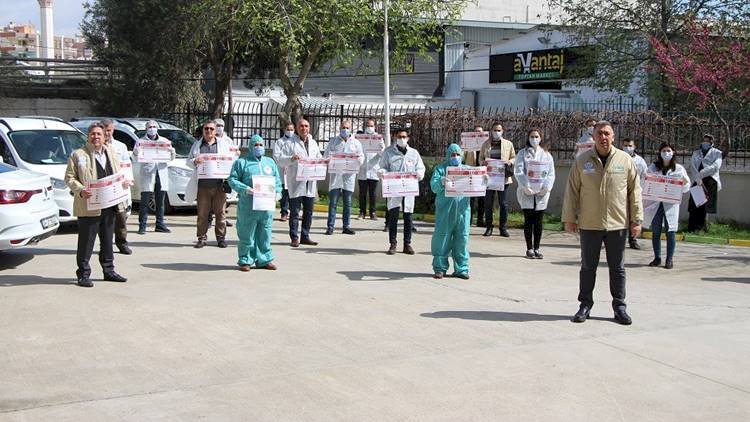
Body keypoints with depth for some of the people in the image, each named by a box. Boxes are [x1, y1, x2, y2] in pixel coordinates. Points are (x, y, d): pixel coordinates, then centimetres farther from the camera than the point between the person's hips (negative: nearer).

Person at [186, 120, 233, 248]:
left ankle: (221, 238, 8)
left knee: (220, 213, 1)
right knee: (202, 214, 2)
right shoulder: (197, 145, 15)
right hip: (202, 186, 0)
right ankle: (202, 238, 9)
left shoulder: (224, 144, 13)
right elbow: (188, 161, 14)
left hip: (219, 185, 0)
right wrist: (195, 161, -8)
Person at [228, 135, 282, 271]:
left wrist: (276, 191, 1)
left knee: (265, 234, 8)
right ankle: (245, 260, 10)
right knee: (247, 234, 1)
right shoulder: (242, 162, 4)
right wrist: (245, 189, -16)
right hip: (248, 205, -4)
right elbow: (233, 179, -2)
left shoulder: (270, 162, 18)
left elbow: (277, 179, 20)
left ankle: (264, 259, 17)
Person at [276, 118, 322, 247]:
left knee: (308, 211, 9)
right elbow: (280, 160, -6)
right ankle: (294, 238, -1)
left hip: (310, 184, 5)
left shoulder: (313, 143, 18)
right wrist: (291, 158, -24)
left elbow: (319, 158, 23)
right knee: (295, 212, -4)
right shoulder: (290, 143, 0)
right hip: (296, 183, -5)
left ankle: (305, 236, 17)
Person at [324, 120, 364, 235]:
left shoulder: (356, 143, 12)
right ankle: (330, 227, -3)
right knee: (333, 202, -4)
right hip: (335, 175, -2)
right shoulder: (333, 141, 8)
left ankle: (346, 226, 12)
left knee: (348, 202, 5)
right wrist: (330, 160, -17)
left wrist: (358, 161, -11)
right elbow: (326, 155, 5)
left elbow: (361, 156, 12)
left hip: (349, 175, 2)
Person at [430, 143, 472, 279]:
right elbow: (434, 186, -6)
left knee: (462, 237, 2)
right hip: (445, 209, -3)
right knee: (442, 237, -2)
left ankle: (461, 268, 9)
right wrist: (442, 182, -27)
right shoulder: (440, 169, 7)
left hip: (463, 208, 3)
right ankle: (440, 268, 6)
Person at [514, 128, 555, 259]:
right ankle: (529, 249, 6)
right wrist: (525, 187, -16)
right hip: (527, 192, -2)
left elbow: (551, 173, 7)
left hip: (542, 192, 2)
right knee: (528, 220, 0)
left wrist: (547, 187, -8)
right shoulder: (522, 153, 4)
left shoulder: (546, 155, 11)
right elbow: (518, 171, -5)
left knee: (539, 221, 4)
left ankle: (536, 249, 11)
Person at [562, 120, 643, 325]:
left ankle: (619, 306, 18)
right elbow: (572, 191, 3)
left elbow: (635, 191, 3)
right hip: (589, 224, 0)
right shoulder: (582, 161, 0)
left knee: (617, 268, 9)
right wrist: (569, 218, 1)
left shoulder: (625, 160, 1)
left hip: (617, 224, 0)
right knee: (588, 267, 9)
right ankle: (585, 305, 19)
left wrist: (636, 220, 1)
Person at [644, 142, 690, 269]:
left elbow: (685, 189, 8)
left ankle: (669, 260, 4)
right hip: (655, 203, 2)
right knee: (655, 232, 5)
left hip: (671, 205, -1)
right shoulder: (652, 168, 9)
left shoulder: (679, 169, 6)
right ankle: (657, 258, 16)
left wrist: (684, 181, -13)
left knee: (670, 232, -3)